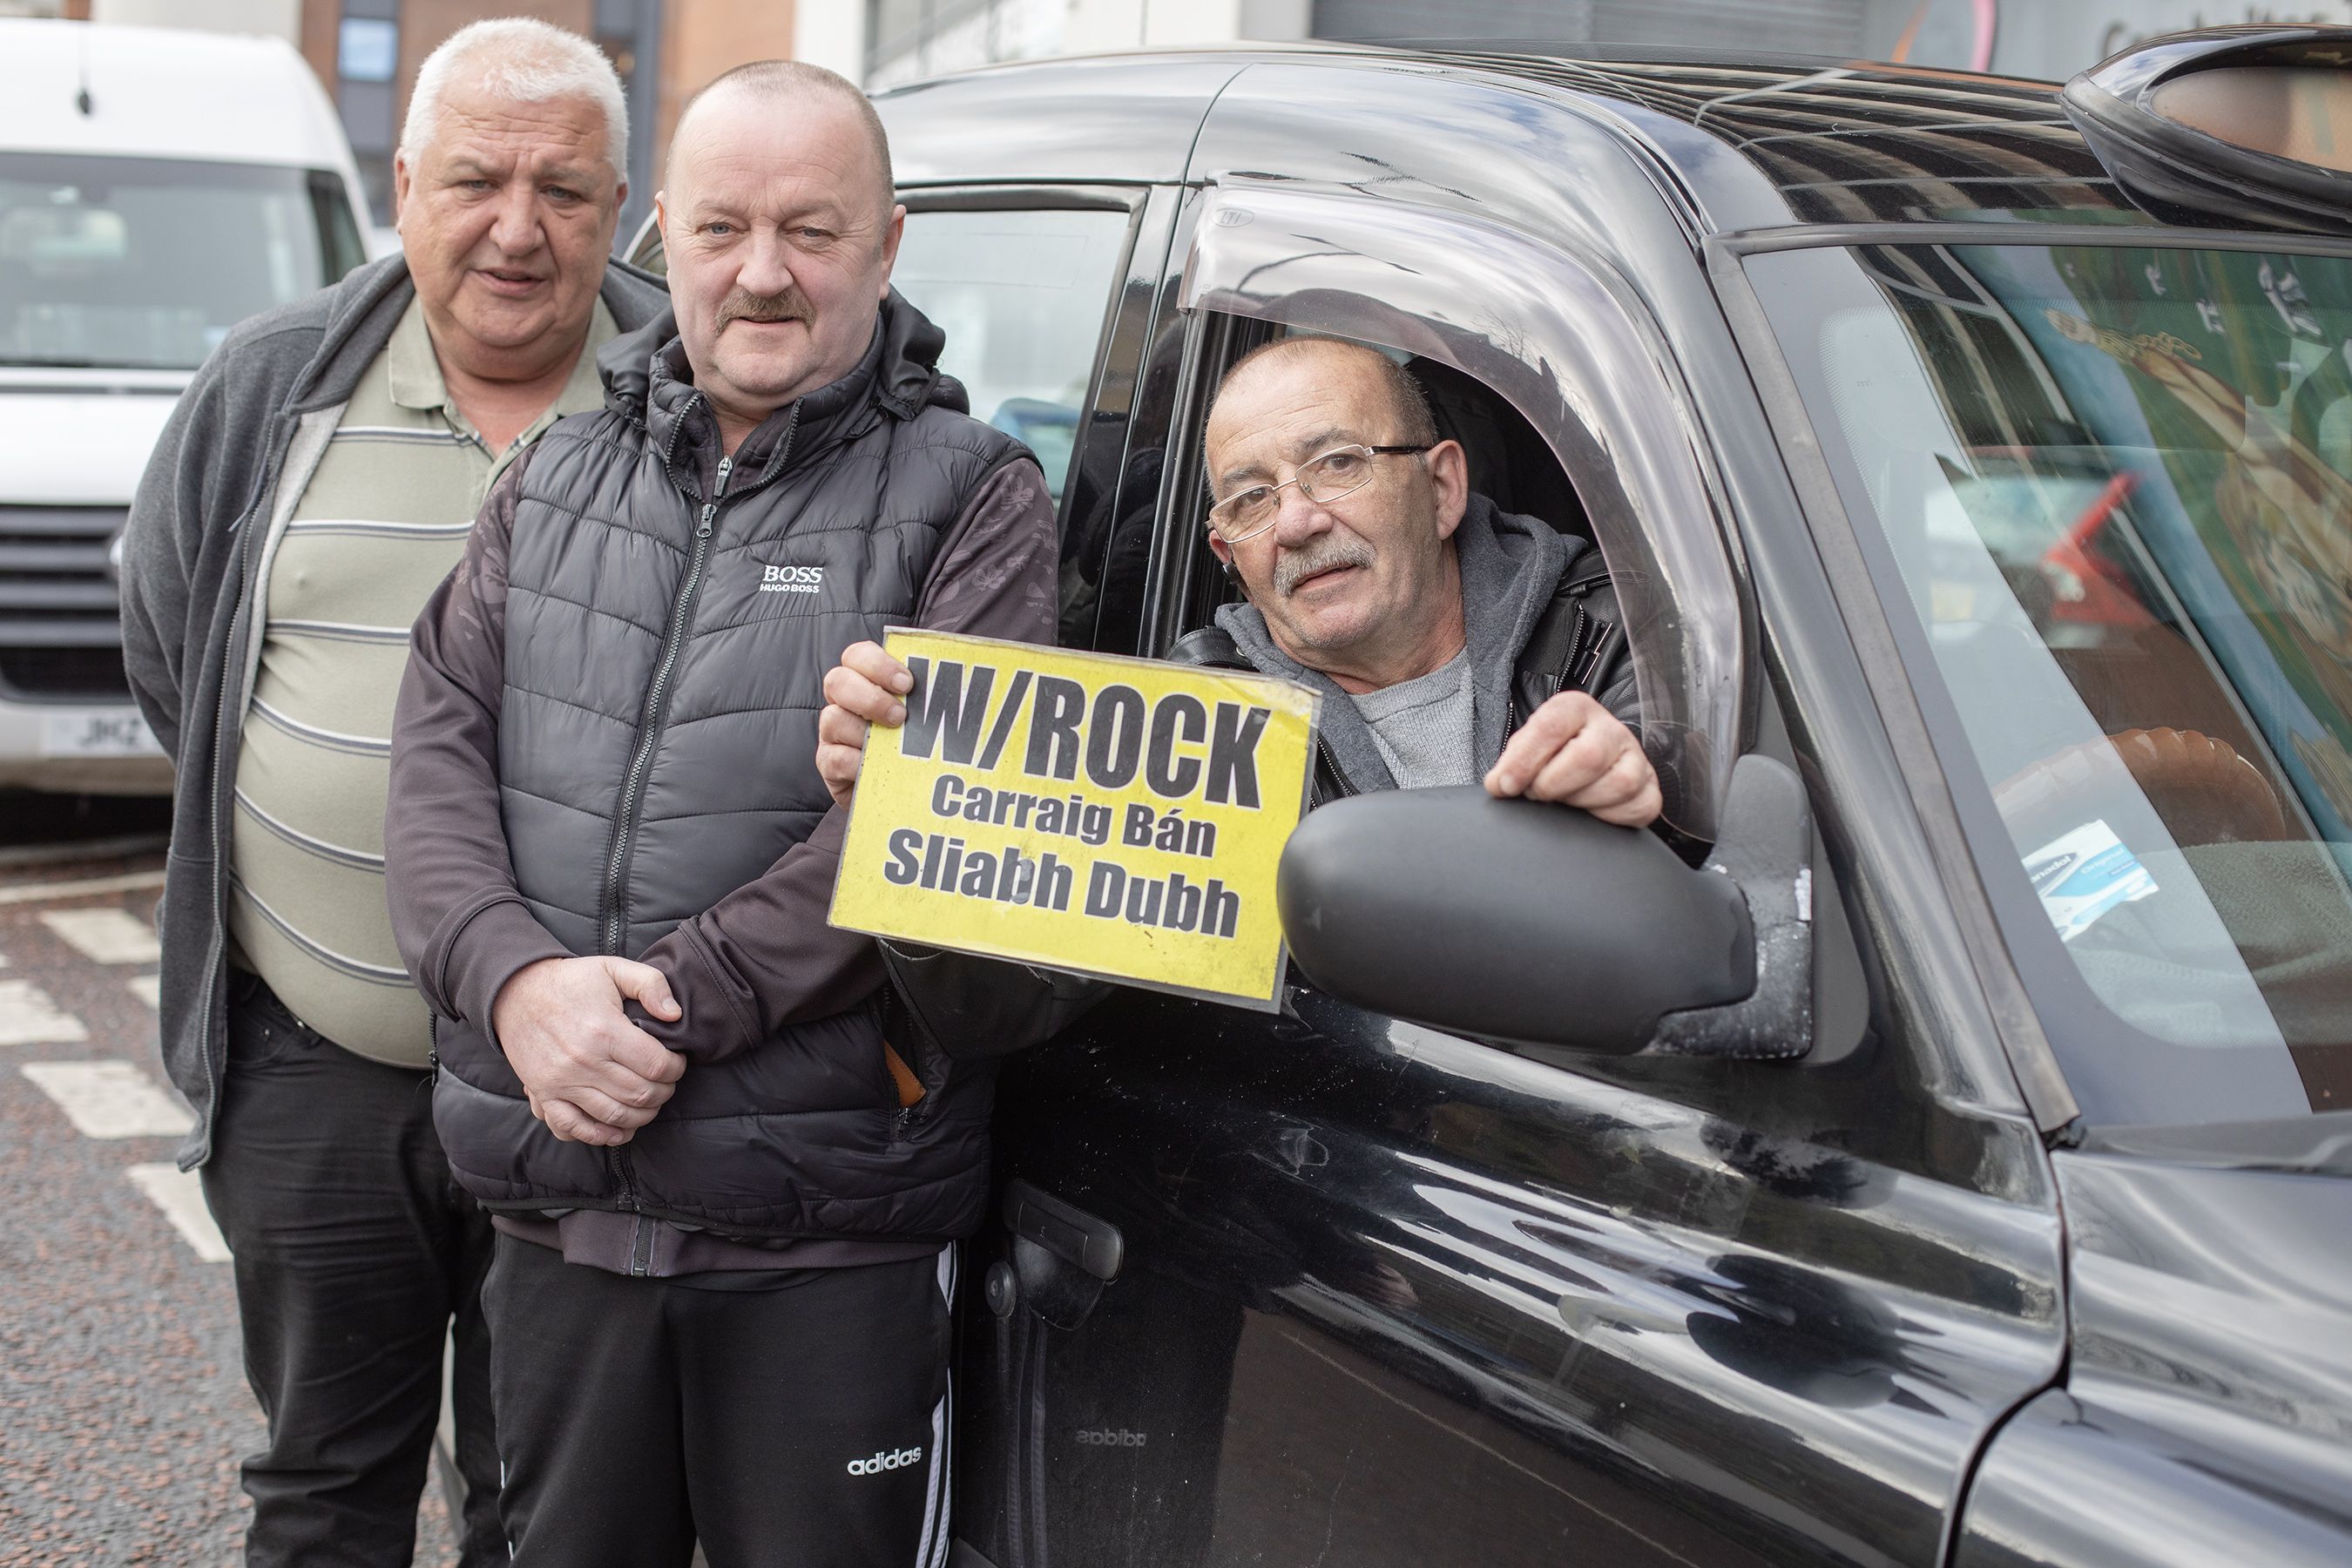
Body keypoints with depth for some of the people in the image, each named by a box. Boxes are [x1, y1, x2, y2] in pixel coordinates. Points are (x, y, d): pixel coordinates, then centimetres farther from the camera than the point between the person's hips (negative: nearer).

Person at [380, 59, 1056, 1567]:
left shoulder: (974, 499, -4)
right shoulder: (555, 482, 12)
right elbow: (440, 744, 3)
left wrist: (668, 1005, -21)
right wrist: (515, 978, -16)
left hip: (830, 1234, -4)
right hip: (554, 1213, 5)